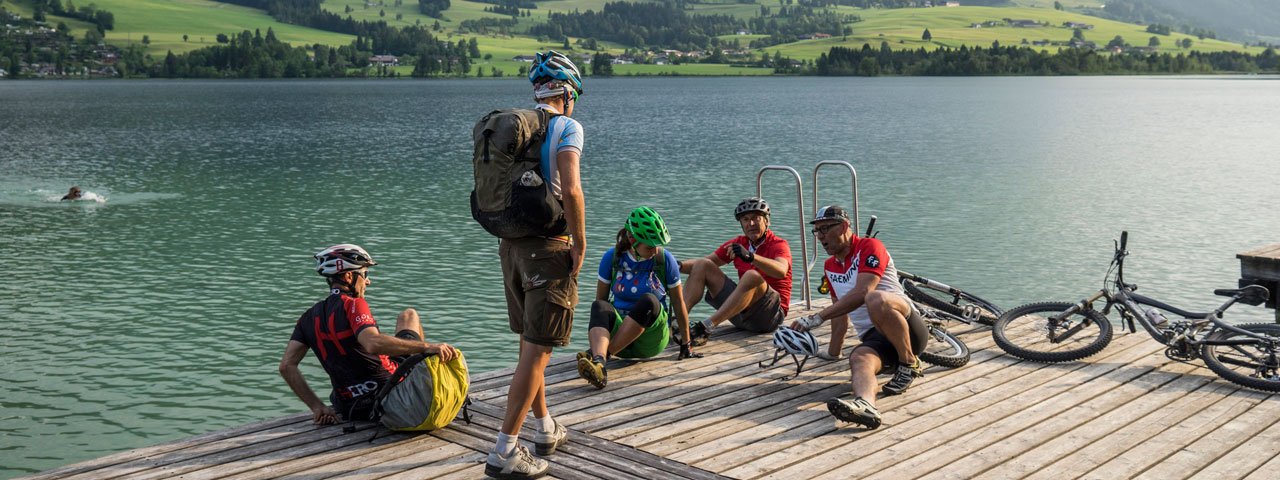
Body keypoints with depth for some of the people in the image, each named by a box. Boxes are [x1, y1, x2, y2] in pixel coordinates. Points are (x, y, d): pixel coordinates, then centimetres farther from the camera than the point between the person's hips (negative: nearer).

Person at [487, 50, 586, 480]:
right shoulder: (567, 127, -9)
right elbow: (571, 190, -22)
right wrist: (580, 245, -12)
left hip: (511, 245, 7)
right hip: (550, 247, -7)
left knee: (530, 343, 19)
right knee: (537, 351, -4)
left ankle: (546, 429, 33)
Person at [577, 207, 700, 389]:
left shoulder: (665, 260, -4)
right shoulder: (612, 257, -2)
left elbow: (678, 303, 3)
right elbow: (600, 299, 7)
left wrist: (685, 345, 9)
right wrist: (597, 338, 10)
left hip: (651, 338, -1)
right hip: (619, 330, 1)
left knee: (648, 301, -34)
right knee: (600, 306, -33)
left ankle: (599, 355, -40)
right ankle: (597, 364, -61)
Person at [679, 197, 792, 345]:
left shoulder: (779, 245, -6)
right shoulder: (738, 244, 11)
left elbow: (781, 271, -29)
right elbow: (706, 261, 9)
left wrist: (750, 256, -43)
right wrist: (680, 266, -10)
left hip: (771, 313, -6)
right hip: (741, 315, 6)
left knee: (752, 276, -35)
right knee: (702, 265, 0)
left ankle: (706, 327, -43)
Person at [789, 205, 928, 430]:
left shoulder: (870, 247, -4)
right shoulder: (830, 267, 21)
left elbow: (862, 292, -20)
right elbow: (840, 311, 30)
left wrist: (817, 317, -23)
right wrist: (833, 352, 29)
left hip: (908, 329, -6)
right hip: (874, 337, 6)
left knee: (876, 300, -38)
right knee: (859, 359, -31)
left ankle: (910, 364, -20)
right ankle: (865, 405, -63)